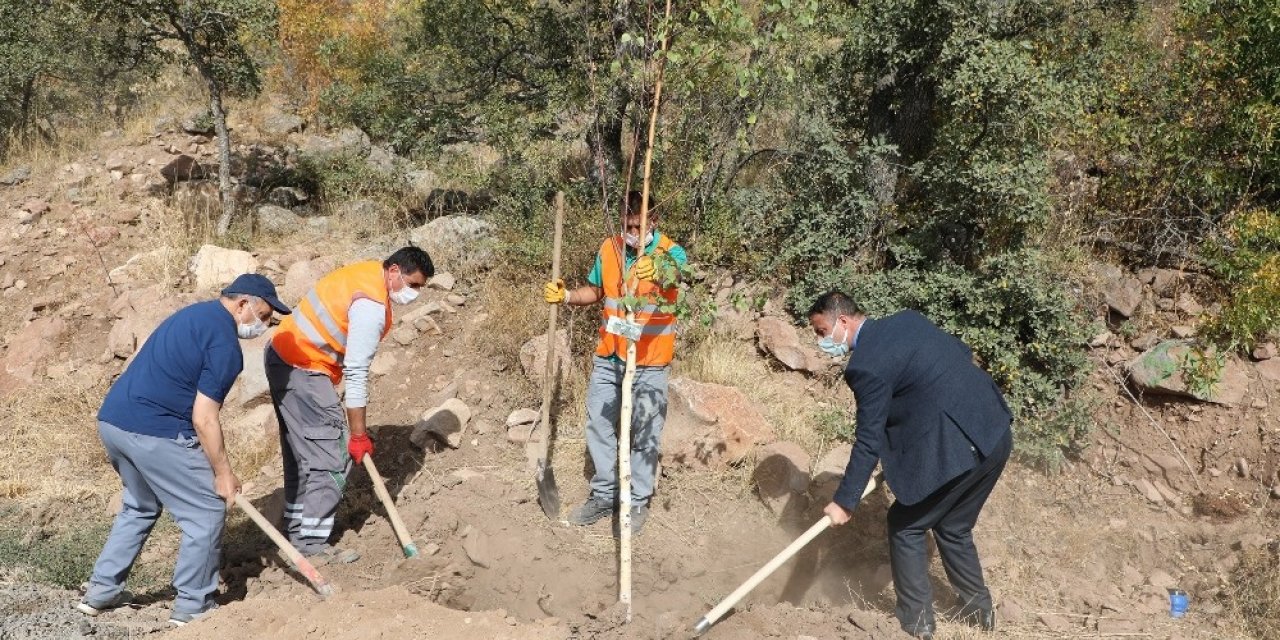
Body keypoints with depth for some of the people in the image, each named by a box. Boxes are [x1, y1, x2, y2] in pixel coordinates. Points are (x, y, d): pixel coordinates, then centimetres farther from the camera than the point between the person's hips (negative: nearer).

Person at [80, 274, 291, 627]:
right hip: (154, 433, -10)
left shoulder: (195, 313, 16)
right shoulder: (224, 344, -13)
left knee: (139, 506, 28)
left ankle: (101, 591, 33)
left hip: (112, 419, 10)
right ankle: (192, 606, 11)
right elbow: (203, 418, -16)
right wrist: (223, 472, -7)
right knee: (207, 512, 3)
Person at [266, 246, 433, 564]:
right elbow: (356, 373, -22)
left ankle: (297, 532, 26)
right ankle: (312, 546, -1)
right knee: (332, 457, -6)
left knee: (302, 452, 17)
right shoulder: (372, 306, -22)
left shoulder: (368, 272, 7)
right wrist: (358, 433, -16)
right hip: (304, 371, -10)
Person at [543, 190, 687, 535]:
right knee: (599, 426, 12)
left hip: (649, 363, -5)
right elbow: (594, 291, 12)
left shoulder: (670, 252, -15)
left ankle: (638, 502, 20)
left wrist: (657, 272, -63)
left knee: (644, 435, 5)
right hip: (608, 357, 5)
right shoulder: (609, 248, 0)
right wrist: (566, 296, -8)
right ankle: (604, 495, 27)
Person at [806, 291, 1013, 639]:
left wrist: (844, 502, -3)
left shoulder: (867, 365, -14)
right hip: (995, 432, 9)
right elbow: (963, 354, 20)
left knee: (905, 526, 10)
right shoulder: (908, 319, 11)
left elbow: (868, 442, -11)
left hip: (956, 449, -9)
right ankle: (979, 608, 37)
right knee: (953, 528, 25)